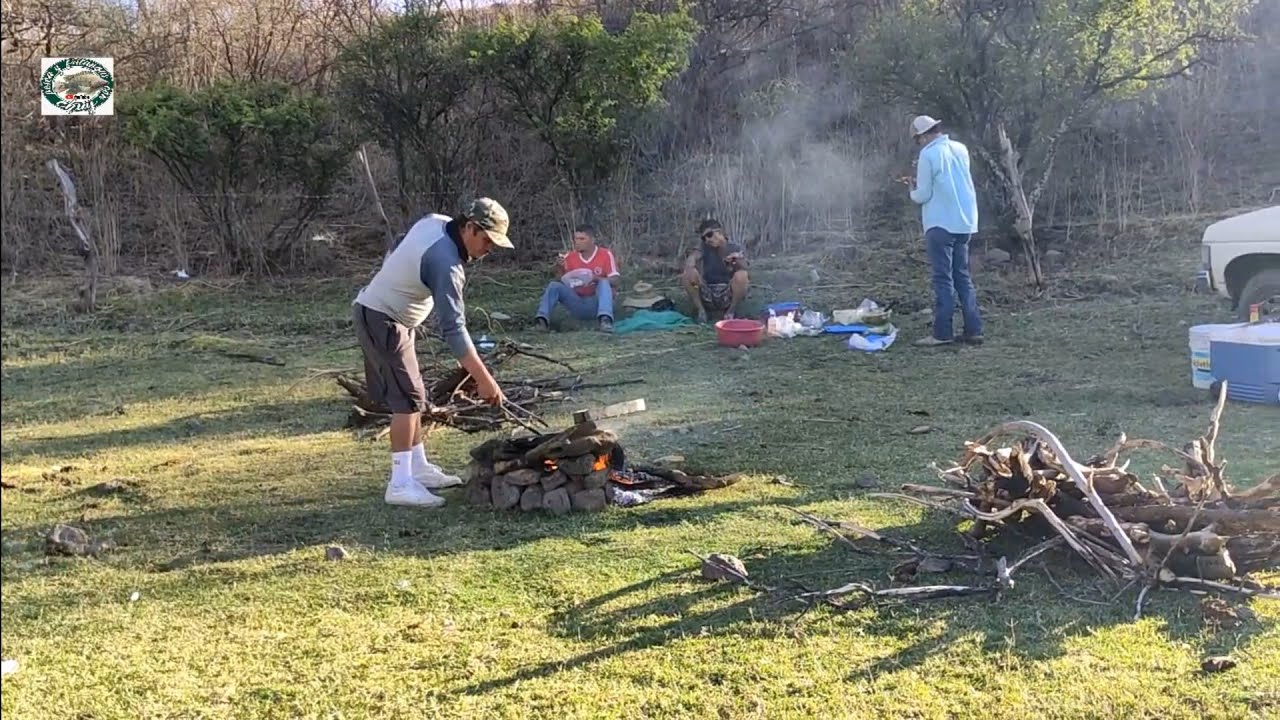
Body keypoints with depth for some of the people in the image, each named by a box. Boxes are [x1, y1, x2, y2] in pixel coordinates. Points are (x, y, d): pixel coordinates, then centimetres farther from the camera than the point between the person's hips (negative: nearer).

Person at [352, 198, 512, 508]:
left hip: (380, 312, 10)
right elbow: (453, 328, -31)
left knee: (412, 396, 13)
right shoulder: (446, 262, -28)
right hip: (382, 319, -10)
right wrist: (484, 379, -31)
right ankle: (400, 484, -13)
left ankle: (420, 468, 20)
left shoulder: (434, 222, -2)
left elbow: (395, 251, 15)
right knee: (408, 397, -13)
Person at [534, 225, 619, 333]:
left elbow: (615, 281, -10)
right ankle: (542, 319, -37)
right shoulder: (569, 257, 5)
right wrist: (559, 269, -15)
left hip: (596, 304, -3)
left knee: (604, 283, -30)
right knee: (554, 285, -17)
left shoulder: (606, 254, -4)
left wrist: (597, 279, -28)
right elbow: (561, 281, 6)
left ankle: (605, 320, -52)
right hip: (577, 304, 3)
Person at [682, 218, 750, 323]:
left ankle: (731, 311, -9)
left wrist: (738, 260, -37)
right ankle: (701, 310, -9)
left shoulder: (736, 248, 0)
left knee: (741, 275, -29)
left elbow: (743, 270, -15)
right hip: (707, 297, 1)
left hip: (728, 296, -1)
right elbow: (691, 258, -19)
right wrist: (690, 267, -42)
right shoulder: (705, 249, 2)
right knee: (688, 273, -21)